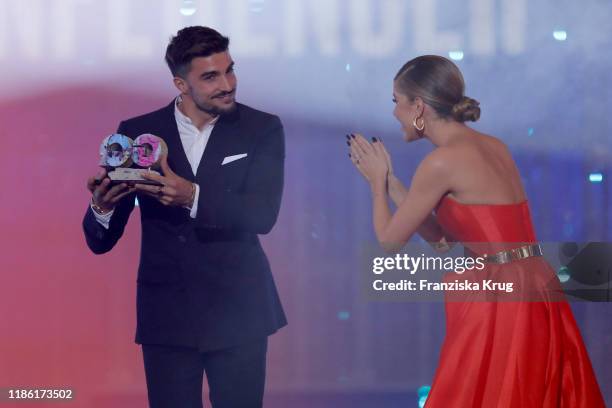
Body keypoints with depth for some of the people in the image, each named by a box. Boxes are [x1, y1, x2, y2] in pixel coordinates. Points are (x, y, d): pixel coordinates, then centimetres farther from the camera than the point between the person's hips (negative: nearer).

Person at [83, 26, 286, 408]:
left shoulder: (262, 130, 0)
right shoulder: (138, 133, 1)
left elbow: (263, 213, -15)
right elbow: (101, 241, 2)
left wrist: (193, 197, -31)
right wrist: (102, 207, -22)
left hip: (237, 312, -1)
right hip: (167, 314, 1)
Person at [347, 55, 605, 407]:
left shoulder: (442, 161, -12)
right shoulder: (493, 147, 13)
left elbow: (391, 240, -2)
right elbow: (442, 238, 19)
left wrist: (377, 182, 15)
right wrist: (388, 179, 22)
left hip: (499, 303, -9)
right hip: (535, 295, 9)